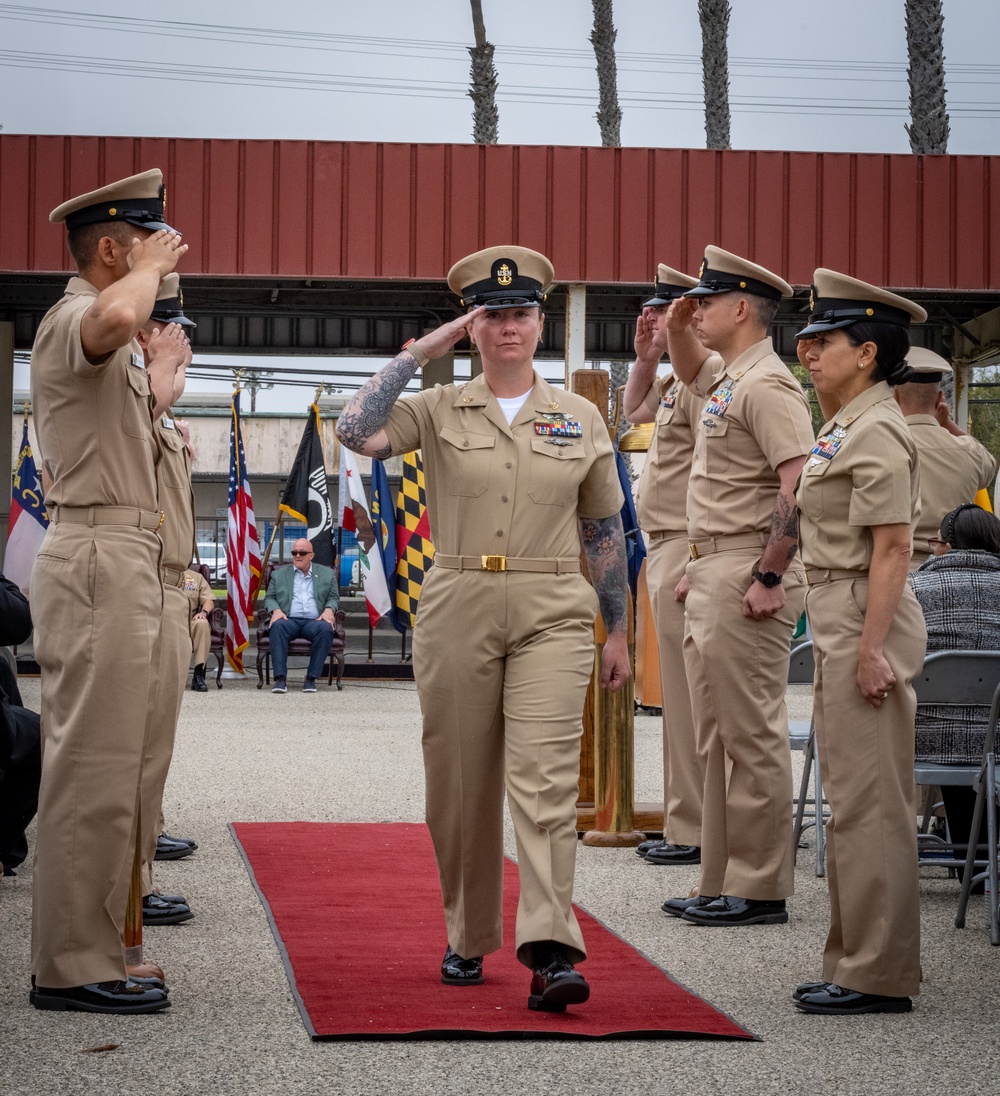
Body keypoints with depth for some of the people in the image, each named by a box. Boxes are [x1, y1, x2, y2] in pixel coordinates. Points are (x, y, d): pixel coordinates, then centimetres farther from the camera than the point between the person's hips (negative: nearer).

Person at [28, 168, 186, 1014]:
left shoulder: (109, 353, 23)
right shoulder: (72, 320, -10)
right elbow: (116, 318, -36)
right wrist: (152, 267, -18)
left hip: (116, 559, 11)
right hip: (101, 559, -11)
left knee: (97, 764, 12)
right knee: (94, 764, -10)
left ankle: (82, 954, 17)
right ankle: (73, 967, -8)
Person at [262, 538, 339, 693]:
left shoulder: (327, 574, 20)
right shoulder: (279, 574, 21)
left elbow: (334, 598, 18)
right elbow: (269, 598, 16)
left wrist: (329, 610, -5)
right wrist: (276, 610, -6)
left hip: (314, 621, 0)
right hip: (289, 620, 0)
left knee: (326, 628, -35)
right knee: (278, 626, -36)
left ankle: (311, 678, -30)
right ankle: (280, 679, -40)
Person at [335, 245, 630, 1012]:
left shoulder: (581, 419, 9)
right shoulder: (439, 411, 5)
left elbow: (606, 530, 14)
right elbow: (357, 433, -13)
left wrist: (619, 632, 13)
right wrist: (416, 353, -8)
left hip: (552, 614, -1)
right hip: (457, 613, 1)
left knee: (545, 777, -14)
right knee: (461, 785, 8)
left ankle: (552, 953, -20)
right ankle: (468, 940, 24)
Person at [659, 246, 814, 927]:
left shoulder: (767, 385, -15)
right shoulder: (730, 381, 16)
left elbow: (801, 486, -24)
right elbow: (689, 372, 41)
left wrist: (770, 578, -24)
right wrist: (678, 327, 21)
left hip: (748, 580, -11)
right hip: (711, 576, 11)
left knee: (753, 738, -5)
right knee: (718, 740, 13)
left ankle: (760, 890, 0)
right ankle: (722, 883, 20)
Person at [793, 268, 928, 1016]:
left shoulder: (877, 432, -15)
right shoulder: (845, 428, 17)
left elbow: (892, 547, -20)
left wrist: (872, 648, -23)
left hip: (866, 623, -11)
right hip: (838, 620, 11)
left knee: (869, 803, -6)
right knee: (852, 801, 14)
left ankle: (880, 975, 0)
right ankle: (858, 963, 22)